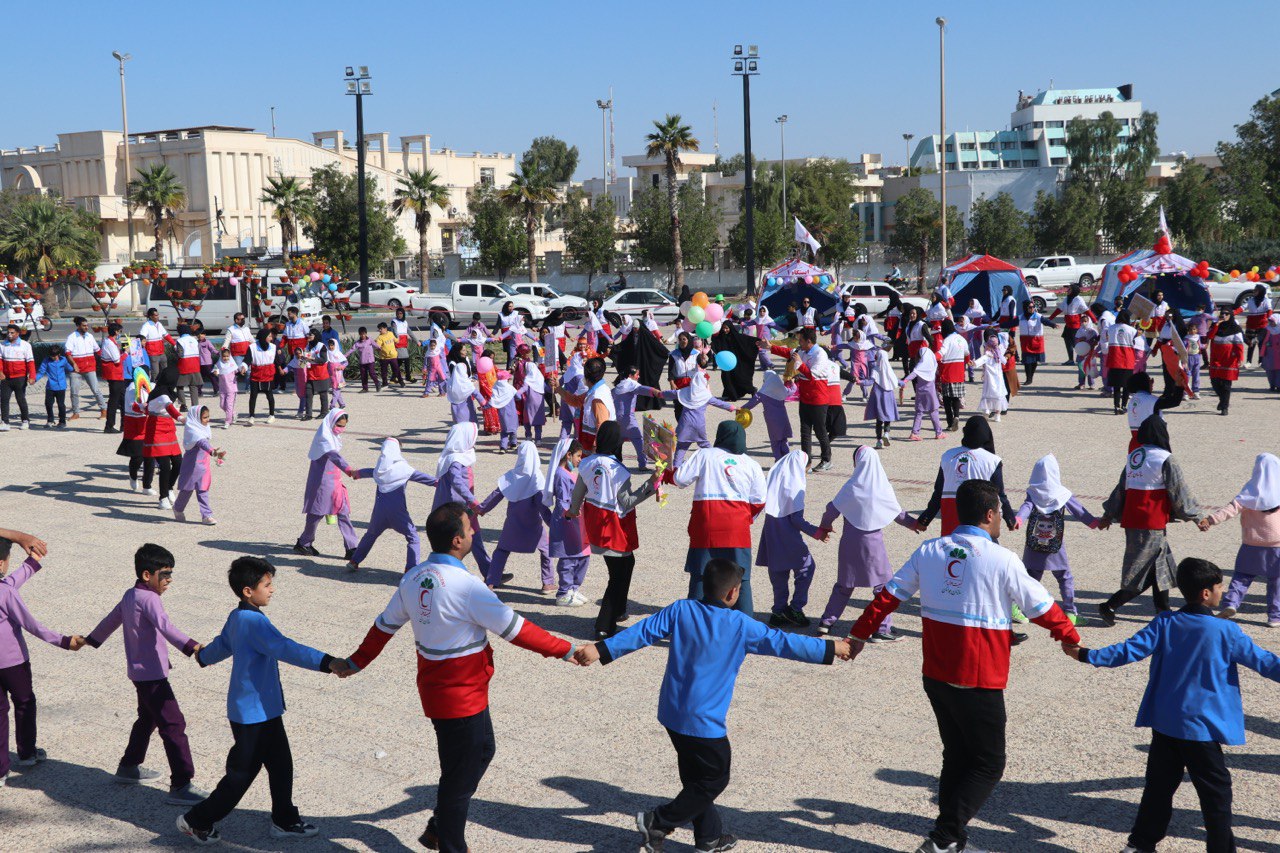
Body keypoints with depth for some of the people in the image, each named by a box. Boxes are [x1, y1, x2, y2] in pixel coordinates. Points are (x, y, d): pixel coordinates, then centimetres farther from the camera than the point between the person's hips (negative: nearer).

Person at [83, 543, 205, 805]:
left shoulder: (130, 595, 9)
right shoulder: (148, 598, -20)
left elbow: (111, 620, 25)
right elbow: (166, 627, -37)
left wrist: (89, 640, 42)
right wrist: (192, 647, -51)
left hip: (139, 672, 10)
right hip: (152, 675, -10)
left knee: (148, 718, 27)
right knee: (174, 725, -12)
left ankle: (129, 767, 41)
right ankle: (180, 786, -15)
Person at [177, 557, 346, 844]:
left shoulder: (237, 617, 7)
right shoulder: (254, 622, -24)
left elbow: (221, 645, 27)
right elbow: (286, 649, -37)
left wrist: (204, 656, 50)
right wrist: (328, 662, -46)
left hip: (263, 710, 10)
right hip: (254, 714, -10)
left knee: (281, 765, 14)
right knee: (241, 775, 3)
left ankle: (285, 821, 23)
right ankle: (196, 821, 17)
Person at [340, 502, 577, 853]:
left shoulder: (413, 578, 1)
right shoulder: (466, 586, -24)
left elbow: (384, 626, 11)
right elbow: (515, 629, -21)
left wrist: (356, 662, 25)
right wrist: (566, 650, -13)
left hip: (435, 688, 9)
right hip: (462, 696, -9)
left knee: (483, 749, 24)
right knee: (461, 776, 6)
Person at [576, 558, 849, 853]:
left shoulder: (681, 610, -1)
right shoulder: (741, 625, -10)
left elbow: (643, 632, -6)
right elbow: (782, 642, -4)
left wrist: (600, 650, -5)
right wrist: (831, 649, 6)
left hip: (672, 714, 6)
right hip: (705, 722, -6)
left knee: (696, 778, 20)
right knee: (714, 781, 10)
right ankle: (658, 822, 4)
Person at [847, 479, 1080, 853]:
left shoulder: (929, 552, 2)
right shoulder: (1002, 560, -12)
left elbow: (890, 595, 7)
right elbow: (1042, 607, -3)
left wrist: (860, 634, 18)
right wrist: (1071, 637, 15)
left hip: (936, 678, 6)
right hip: (979, 682, -6)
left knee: (957, 758, 18)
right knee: (989, 765, 6)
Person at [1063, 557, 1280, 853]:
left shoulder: (1165, 623, -2)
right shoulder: (1225, 631, -11)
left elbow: (1131, 650, -7)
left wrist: (1087, 655, -1)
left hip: (1164, 723, 5)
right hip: (1201, 728, -5)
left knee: (1159, 785, 15)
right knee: (1216, 792, 7)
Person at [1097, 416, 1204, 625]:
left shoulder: (1133, 457, 10)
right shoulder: (1165, 460, -12)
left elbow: (1121, 489, 16)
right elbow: (1180, 493, -8)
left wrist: (1108, 516, 24)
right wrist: (1198, 516, 4)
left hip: (1131, 520, 8)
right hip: (1152, 525, -8)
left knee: (1160, 564, 18)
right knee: (1144, 571, -1)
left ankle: (1163, 611, 24)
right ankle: (1110, 606, -6)